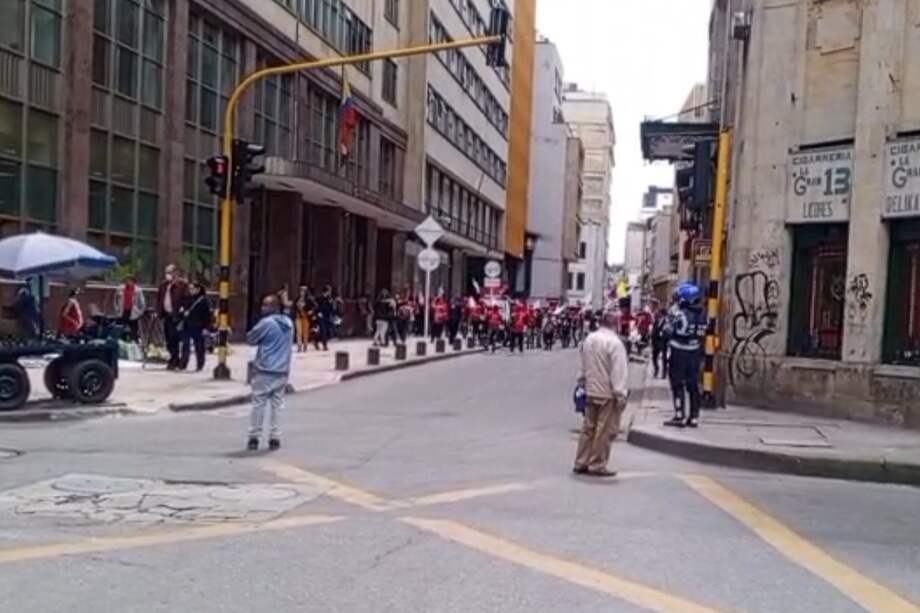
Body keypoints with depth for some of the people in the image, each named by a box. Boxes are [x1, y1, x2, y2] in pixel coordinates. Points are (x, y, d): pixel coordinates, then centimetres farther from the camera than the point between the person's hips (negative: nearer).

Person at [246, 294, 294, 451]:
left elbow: (250, 339, -6)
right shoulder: (288, 323, 10)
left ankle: (254, 437, 7)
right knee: (277, 404, 8)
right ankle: (275, 438, 7)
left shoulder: (266, 323, -13)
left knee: (258, 404, 3)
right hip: (282, 370, 6)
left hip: (265, 370, -6)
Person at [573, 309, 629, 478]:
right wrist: (621, 394, -17)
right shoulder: (614, 343, -17)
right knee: (605, 431, 1)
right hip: (608, 394, -8)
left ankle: (581, 463, 18)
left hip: (591, 391, 8)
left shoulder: (589, 339, 7)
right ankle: (597, 466, 5)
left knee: (588, 427, 14)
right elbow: (619, 371, -19)